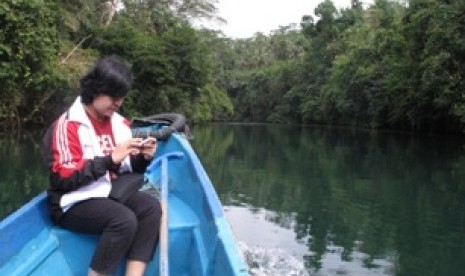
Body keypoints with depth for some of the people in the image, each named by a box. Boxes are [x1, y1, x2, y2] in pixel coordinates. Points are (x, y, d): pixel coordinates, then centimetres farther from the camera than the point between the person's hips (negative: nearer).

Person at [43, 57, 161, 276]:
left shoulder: (119, 123, 8)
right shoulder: (68, 125, -13)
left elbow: (127, 170, 14)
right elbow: (65, 179, -19)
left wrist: (142, 158, -8)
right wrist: (111, 158, -24)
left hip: (110, 193, 7)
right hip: (75, 203, -6)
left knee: (151, 207, -22)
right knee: (124, 220, -32)